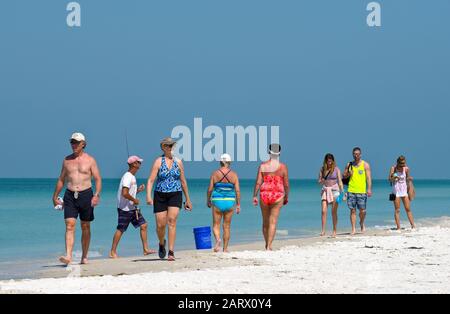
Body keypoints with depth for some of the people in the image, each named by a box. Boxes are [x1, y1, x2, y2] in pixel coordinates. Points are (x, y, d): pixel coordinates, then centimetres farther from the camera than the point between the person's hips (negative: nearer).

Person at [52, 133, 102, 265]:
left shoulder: (90, 160, 2)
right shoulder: (67, 160, 10)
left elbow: (98, 179, -2)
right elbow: (61, 180, 18)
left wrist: (97, 195, -16)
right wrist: (55, 196, 17)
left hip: (85, 195, -1)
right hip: (70, 195, 1)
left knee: (85, 228, 8)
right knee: (69, 226, -12)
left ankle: (84, 257, 18)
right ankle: (68, 256, -22)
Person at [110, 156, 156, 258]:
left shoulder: (132, 177, 13)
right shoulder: (127, 177, -18)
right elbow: (124, 193, -28)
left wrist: (138, 190, 7)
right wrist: (134, 200, -16)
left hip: (133, 208, 10)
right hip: (125, 209, -10)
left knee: (143, 225, 6)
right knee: (120, 230, -3)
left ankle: (145, 249, 10)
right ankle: (113, 252, 5)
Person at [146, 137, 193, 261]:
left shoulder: (178, 162, 7)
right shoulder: (158, 162, -2)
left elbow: (183, 182, 15)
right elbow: (151, 180, -7)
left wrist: (188, 200, 18)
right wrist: (148, 196, -22)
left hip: (175, 195, 1)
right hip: (160, 195, -1)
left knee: (172, 221, -14)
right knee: (161, 224, 1)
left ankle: (171, 252, -13)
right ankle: (162, 244, 33)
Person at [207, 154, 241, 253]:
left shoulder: (215, 174, -3)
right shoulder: (234, 174, -1)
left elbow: (210, 189, -2)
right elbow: (237, 190, -3)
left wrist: (208, 201, 12)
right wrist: (238, 205, 4)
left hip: (217, 201, -1)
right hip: (230, 201, 1)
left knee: (216, 225, 6)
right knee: (227, 226, 11)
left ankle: (218, 239, -23)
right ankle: (225, 248, 13)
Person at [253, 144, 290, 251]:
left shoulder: (263, 166, -1)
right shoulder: (283, 167, -2)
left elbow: (258, 182, -4)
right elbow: (286, 184, 0)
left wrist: (255, 196, 2)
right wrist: (286, 197, 13)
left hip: (264, 194, 2)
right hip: (278, 195, -2)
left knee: (265, 221, 16)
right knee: (273, 222, -2)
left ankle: (267, 244, 30)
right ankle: (269, 246, -11)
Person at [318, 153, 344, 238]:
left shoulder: (336, 169, -1)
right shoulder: (322, 169, 7)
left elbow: (340, 181, -6)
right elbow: (319, 181, 9)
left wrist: (342, 192, -17)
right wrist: (321, 181, -15)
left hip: (334, 190, -2)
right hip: (325, 190, 2)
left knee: (334, 212, -1)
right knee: (324, 211, -8)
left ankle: (334, 231, 6)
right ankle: (323, 231, -7)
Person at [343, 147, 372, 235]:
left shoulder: (365, 165, 3)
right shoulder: (349, 165, 12)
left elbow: (369, 178, -3)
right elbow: (344, 176, 18)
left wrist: (369, 189, -14)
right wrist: (348, 174, -5)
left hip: (362, 191, -2)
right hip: (351, 191, 2)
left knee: (362, 211, -3)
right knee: (352, 210, -1)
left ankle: (362, 223, 26)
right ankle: (353, 229, 2)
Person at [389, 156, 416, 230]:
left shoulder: (406, 169, -1)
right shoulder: (393, 168, -8)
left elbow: (408, 179, 12)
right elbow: (390, 179, -11)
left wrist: (409, 179, -10)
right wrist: (393, 177, -32)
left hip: (404, 190, 3)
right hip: (396, 191, -3)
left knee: (408, 209, 3)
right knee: (397, 210, -1)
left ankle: (413, 226, 5)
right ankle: (398, 227, -1)